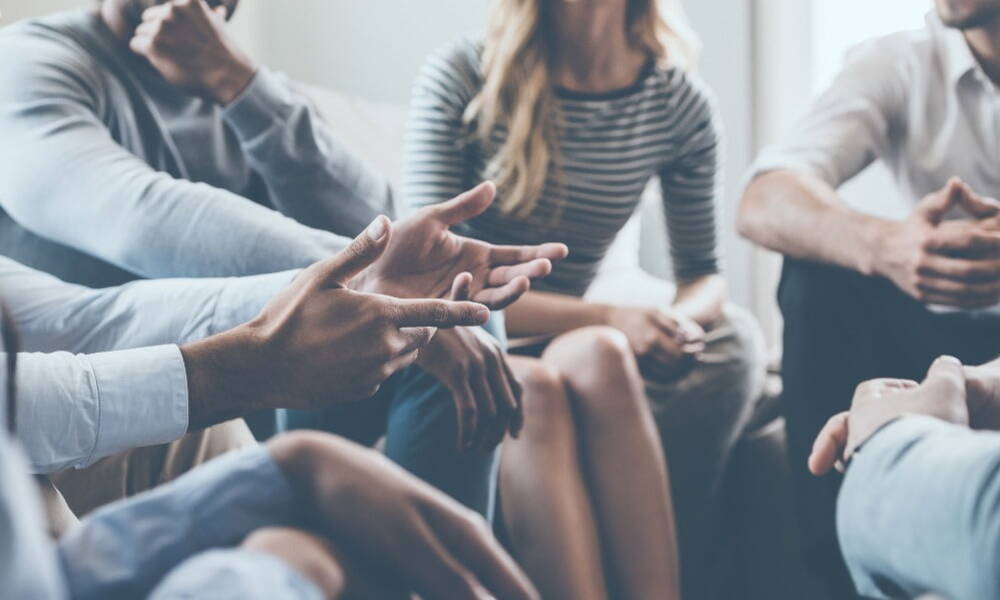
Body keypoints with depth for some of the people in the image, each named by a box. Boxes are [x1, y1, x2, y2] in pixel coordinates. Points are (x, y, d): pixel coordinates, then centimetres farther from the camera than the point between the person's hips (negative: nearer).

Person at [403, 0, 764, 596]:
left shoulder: (680, 101, 2)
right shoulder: (459, 77, -7)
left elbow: (703, 273, 10)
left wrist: (679, 322, -16)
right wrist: (603, 319, -24)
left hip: (562, 346, 3)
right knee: (546, 382, -36)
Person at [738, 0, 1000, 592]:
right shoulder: (896, 65, -3)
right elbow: (764, 204, -20)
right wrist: (883, 244, -42)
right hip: (939, 336, 2)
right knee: (820, 269, -24)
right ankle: (850, 573, -22)